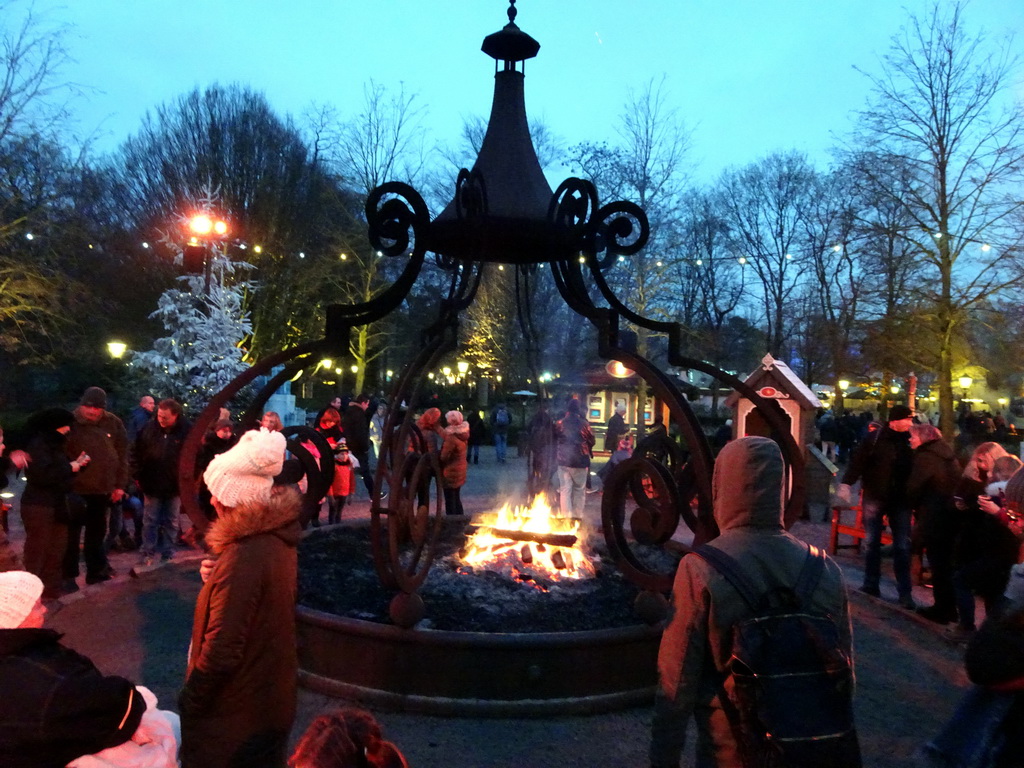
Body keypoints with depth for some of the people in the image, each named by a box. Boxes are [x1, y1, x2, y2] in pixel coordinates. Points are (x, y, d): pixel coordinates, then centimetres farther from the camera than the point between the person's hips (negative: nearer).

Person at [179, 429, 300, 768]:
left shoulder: (244, 557, -29)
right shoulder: (280, 538, -1)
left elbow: (222, 650, -27)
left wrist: (189, 703, -14)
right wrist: (218, 579, 2)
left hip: (233, 713, -8)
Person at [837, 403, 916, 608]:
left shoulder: (911, 440, -1)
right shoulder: (874, 439, -7)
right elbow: (858, 461, -7)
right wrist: (846, 484, -15)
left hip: (900, 500, 1)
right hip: (874, 497, -1)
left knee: (902, 546, 3)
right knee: (872, 542, 10)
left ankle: (905, 592, 10)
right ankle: (871, 584, 22)